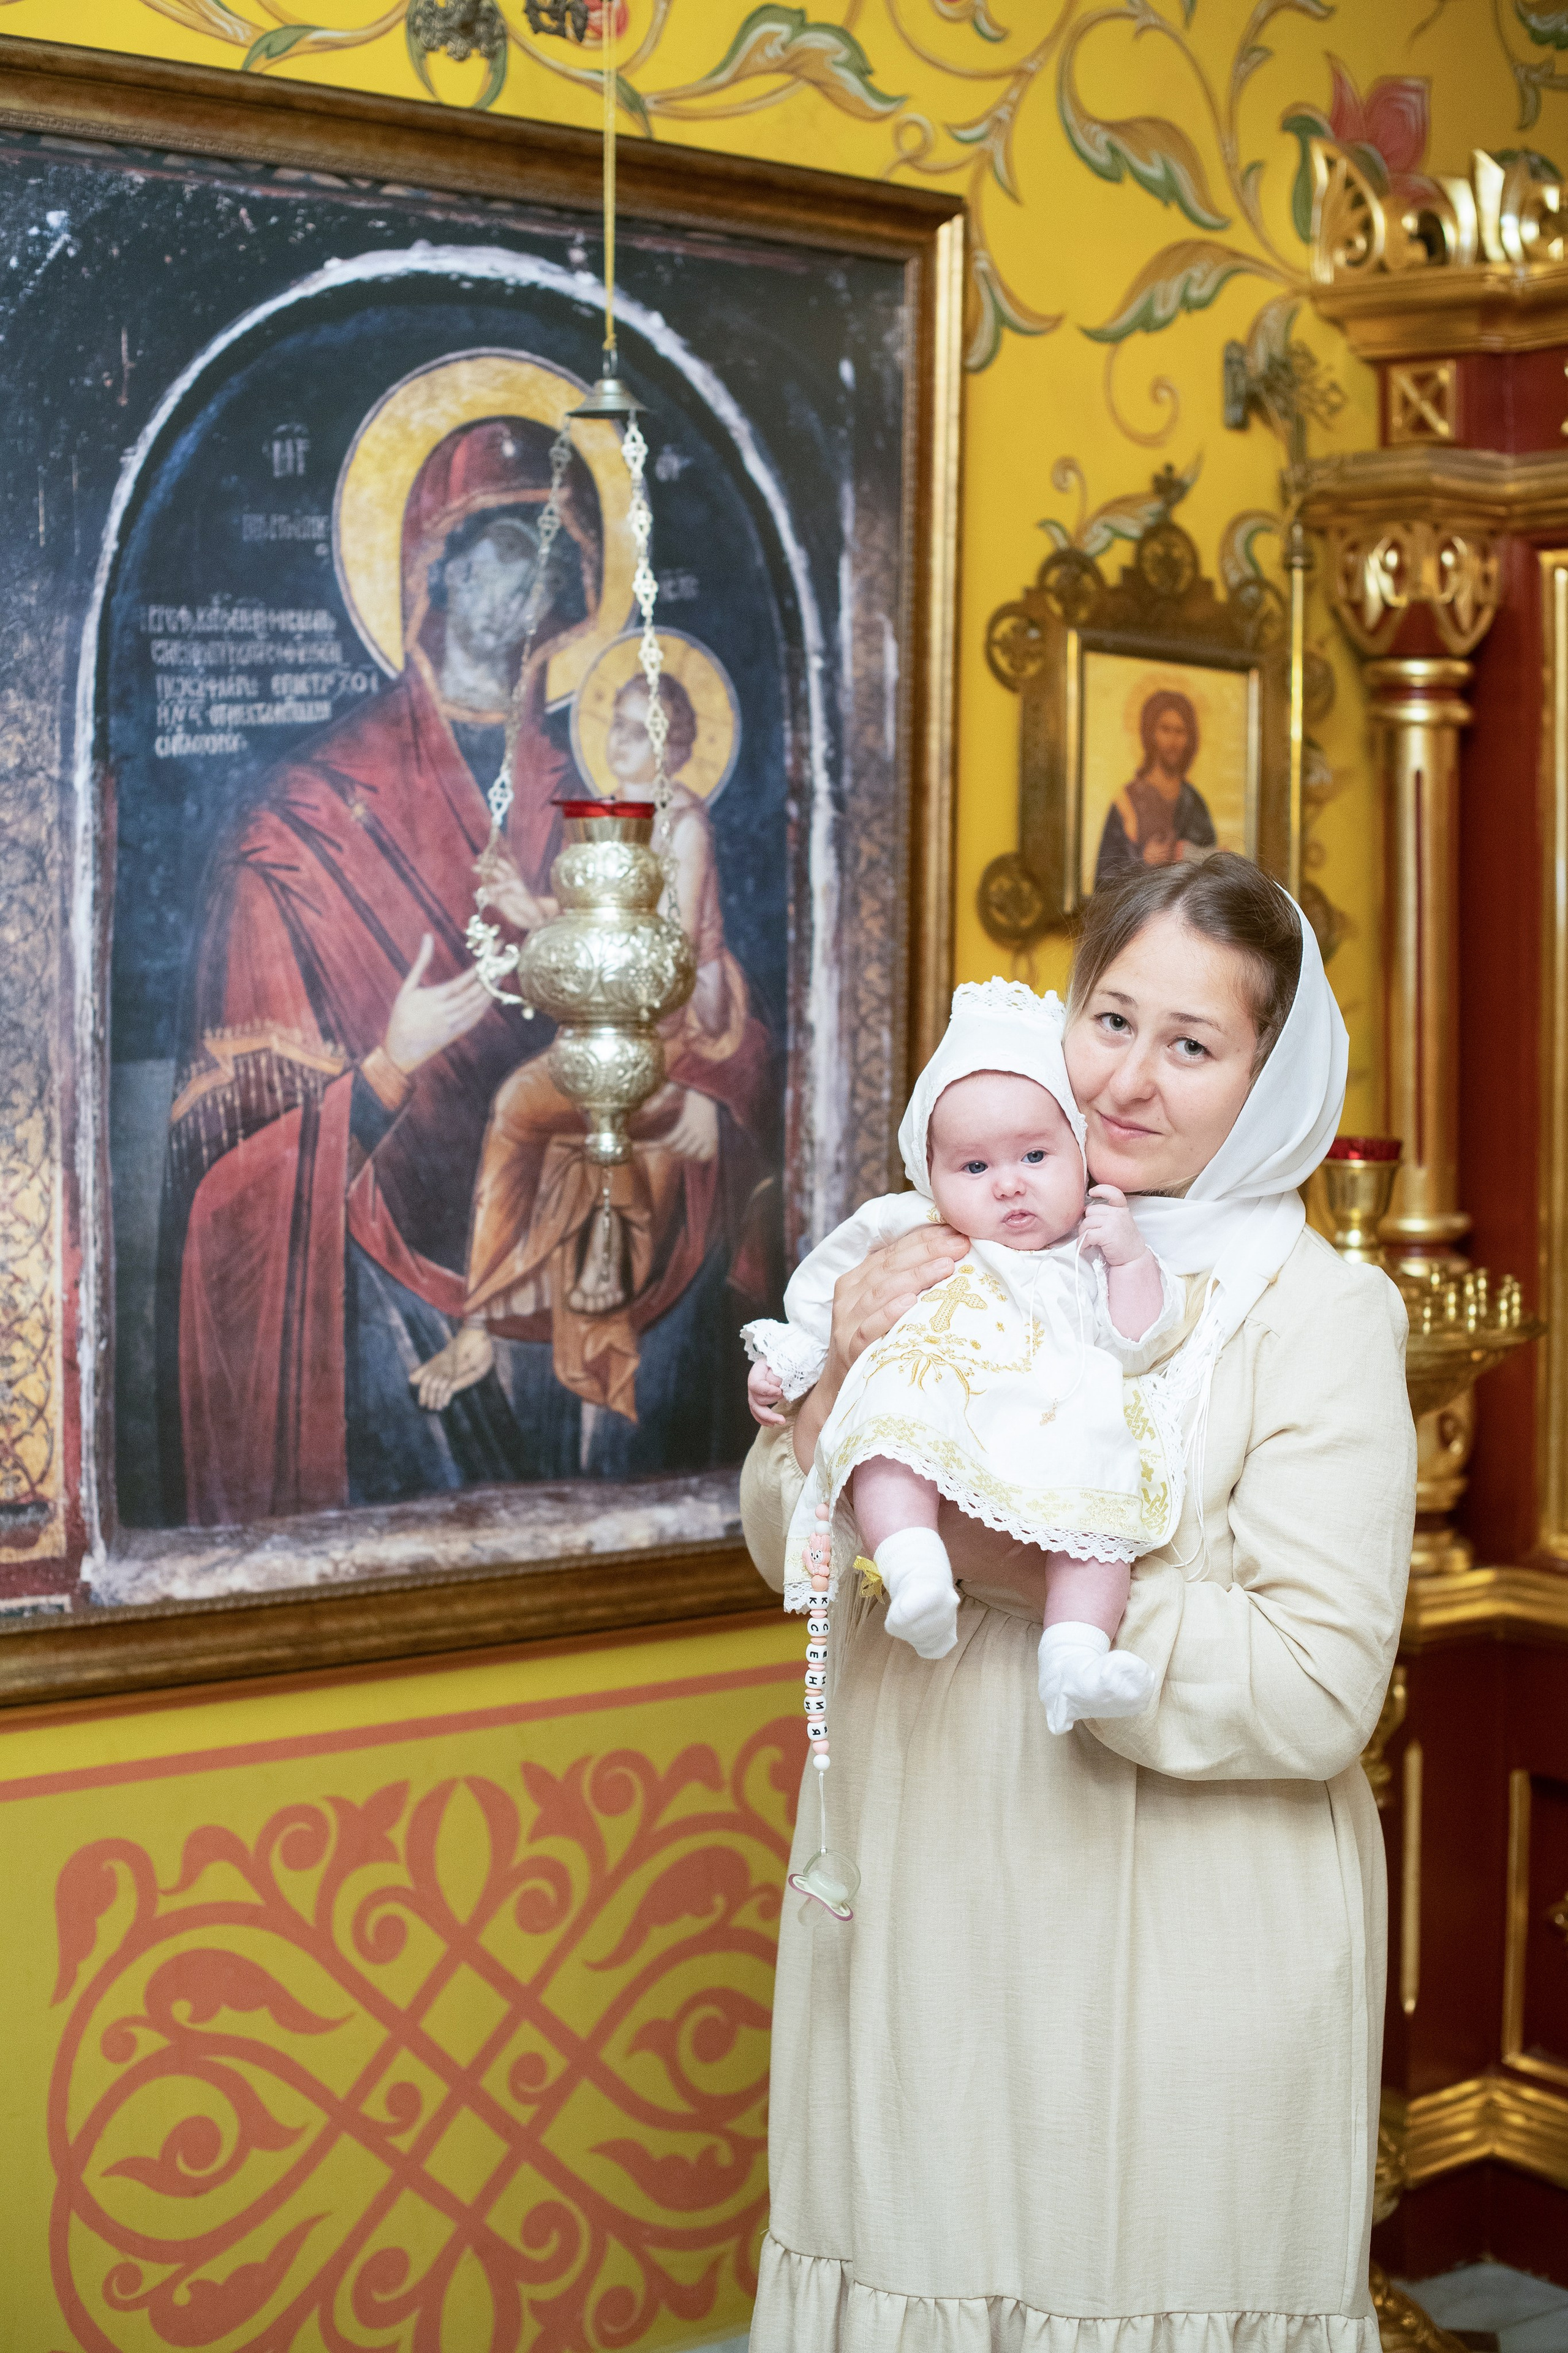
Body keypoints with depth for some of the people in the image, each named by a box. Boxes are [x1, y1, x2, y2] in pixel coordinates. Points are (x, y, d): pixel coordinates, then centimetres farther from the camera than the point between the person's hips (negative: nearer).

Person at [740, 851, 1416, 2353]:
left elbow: (1320, 1693, -16)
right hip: (925, 1930, 4)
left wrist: (1034, 1575, -22)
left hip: (1175, 1972, -4)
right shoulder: (961, 1255, 5)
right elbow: (787, 1551, 7)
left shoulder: (1320, 1313, -10)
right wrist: (848, 1380, -12)